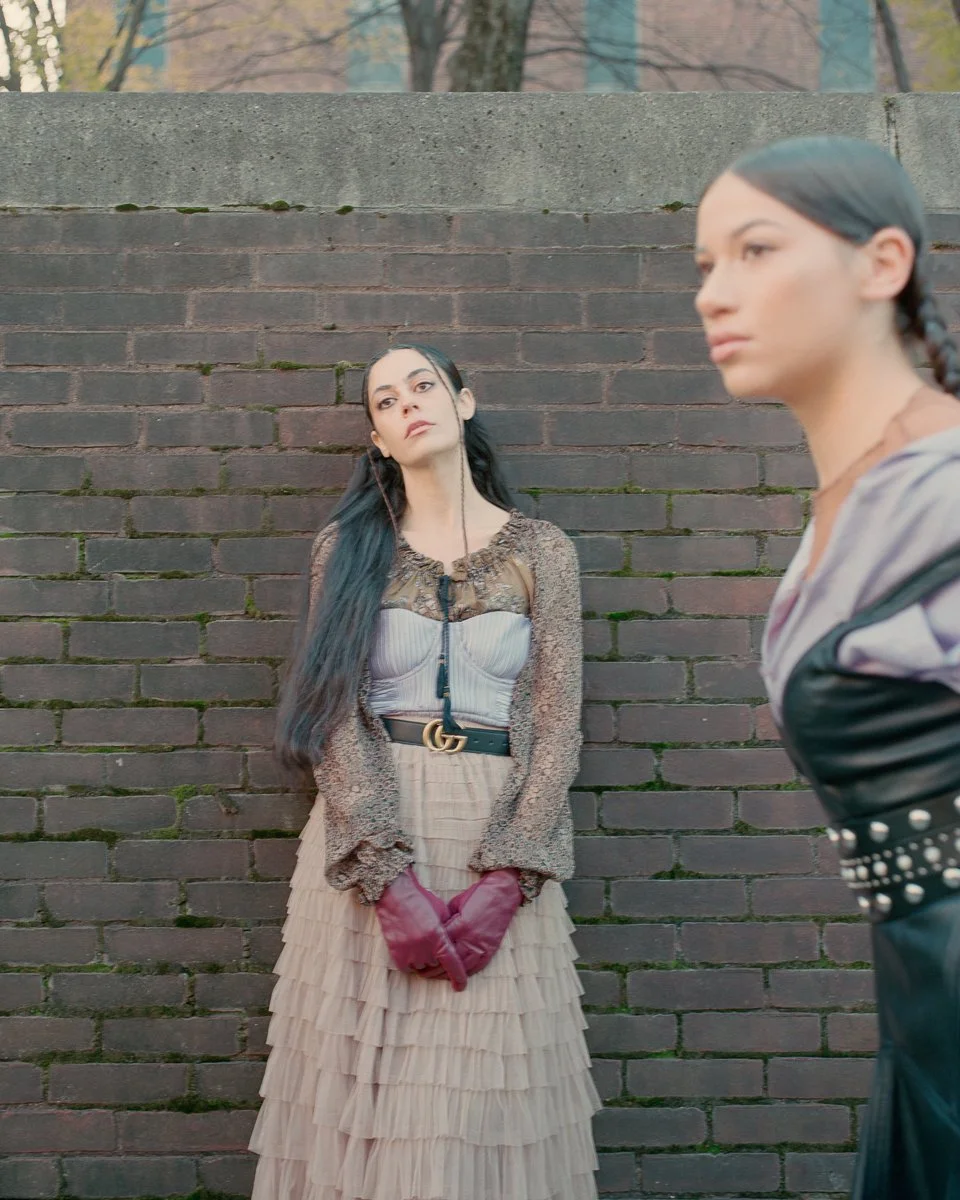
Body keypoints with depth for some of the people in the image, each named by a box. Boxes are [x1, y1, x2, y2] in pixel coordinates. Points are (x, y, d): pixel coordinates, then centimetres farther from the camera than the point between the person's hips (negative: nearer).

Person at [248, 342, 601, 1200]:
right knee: (367, 1081, 3)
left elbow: (557, 721, 0)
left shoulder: (540, 550, 5)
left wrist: (505, 877, -12)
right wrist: (389, 877, -16)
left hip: (498, 834, 0)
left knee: (488, 1086, 1)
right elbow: (337, 714, -4)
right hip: (368, 829, 0)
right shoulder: (348, 548, 5)